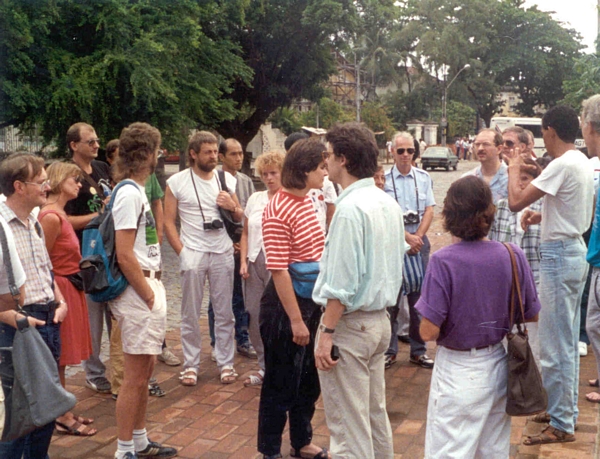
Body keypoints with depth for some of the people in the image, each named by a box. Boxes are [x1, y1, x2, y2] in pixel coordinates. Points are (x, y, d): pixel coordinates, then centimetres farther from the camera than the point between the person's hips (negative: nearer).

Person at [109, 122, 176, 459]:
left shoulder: (137, 190, 13)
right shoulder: (130, 193, -16)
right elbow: (124, 255, -22)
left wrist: (155, 291, 11)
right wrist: (149, 297, -15)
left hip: (150, 287, 10)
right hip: (139, 293, -10)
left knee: (145, 370, 18)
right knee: (135, 376, 0)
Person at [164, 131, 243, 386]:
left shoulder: (227, 179, 8)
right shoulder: (176, 182, -2)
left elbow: (240, 217, 15)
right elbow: (168, 222, -2)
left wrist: (232, 206, -7)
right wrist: (182, 252, -9)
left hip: (223, 253, 3)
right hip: (193, 253, -2)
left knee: (224, 312, 8)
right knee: (190, 314, 6)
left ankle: (225, 362, 19)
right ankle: (190, 364, 17)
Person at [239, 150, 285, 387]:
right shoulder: (255, 199, 12)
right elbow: (246, 233, 15)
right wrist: (243, 261, 6)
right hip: (254, 263, 5)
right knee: (254, 317, 7)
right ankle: (264, 367, 22)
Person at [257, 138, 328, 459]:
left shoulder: (308, 203, 6)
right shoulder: (278, 212, -20)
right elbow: (279, 271, -21)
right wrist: (295, 319, -20)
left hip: (312, 301, 8)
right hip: (285, 306, -8)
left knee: (309, 380, 20)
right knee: (280, 383, 7)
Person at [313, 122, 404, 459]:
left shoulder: (350, 208, -20)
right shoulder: (389, 204, 7)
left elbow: (342, 283, -22)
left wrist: (327, 333, -17)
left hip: (350, 323, -9)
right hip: (380, 319, 9)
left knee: (349, 425, 2)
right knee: (376, 413, 20)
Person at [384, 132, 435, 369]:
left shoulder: (424, 177, 7)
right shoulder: (384, 179, -3)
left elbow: (429, 211, 4)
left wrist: (417, 237, -8)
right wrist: (407, 237, -11)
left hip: (419, 241, 3)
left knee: (419, 297, 7)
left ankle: (418, 350, 17)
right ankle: (389, 350, 13)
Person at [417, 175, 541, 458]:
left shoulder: (443, 261, -21)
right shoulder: (512, 255, -9)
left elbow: (429, 332, -20)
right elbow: (532, 316, 2)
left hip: (457, 373, -4)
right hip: (498, 366, 5)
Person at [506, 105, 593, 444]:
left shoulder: (563, 165, -20)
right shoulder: (583, 162, 10)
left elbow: (515, 202, -21)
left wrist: (514, 169, -6)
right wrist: (544, 215, 16)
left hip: (559, 256, -10)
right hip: (575, 251, 10)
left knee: (556, 344, -3)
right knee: (568, 340, 18)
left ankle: (561, 425, 6)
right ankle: (567, 410, 30)